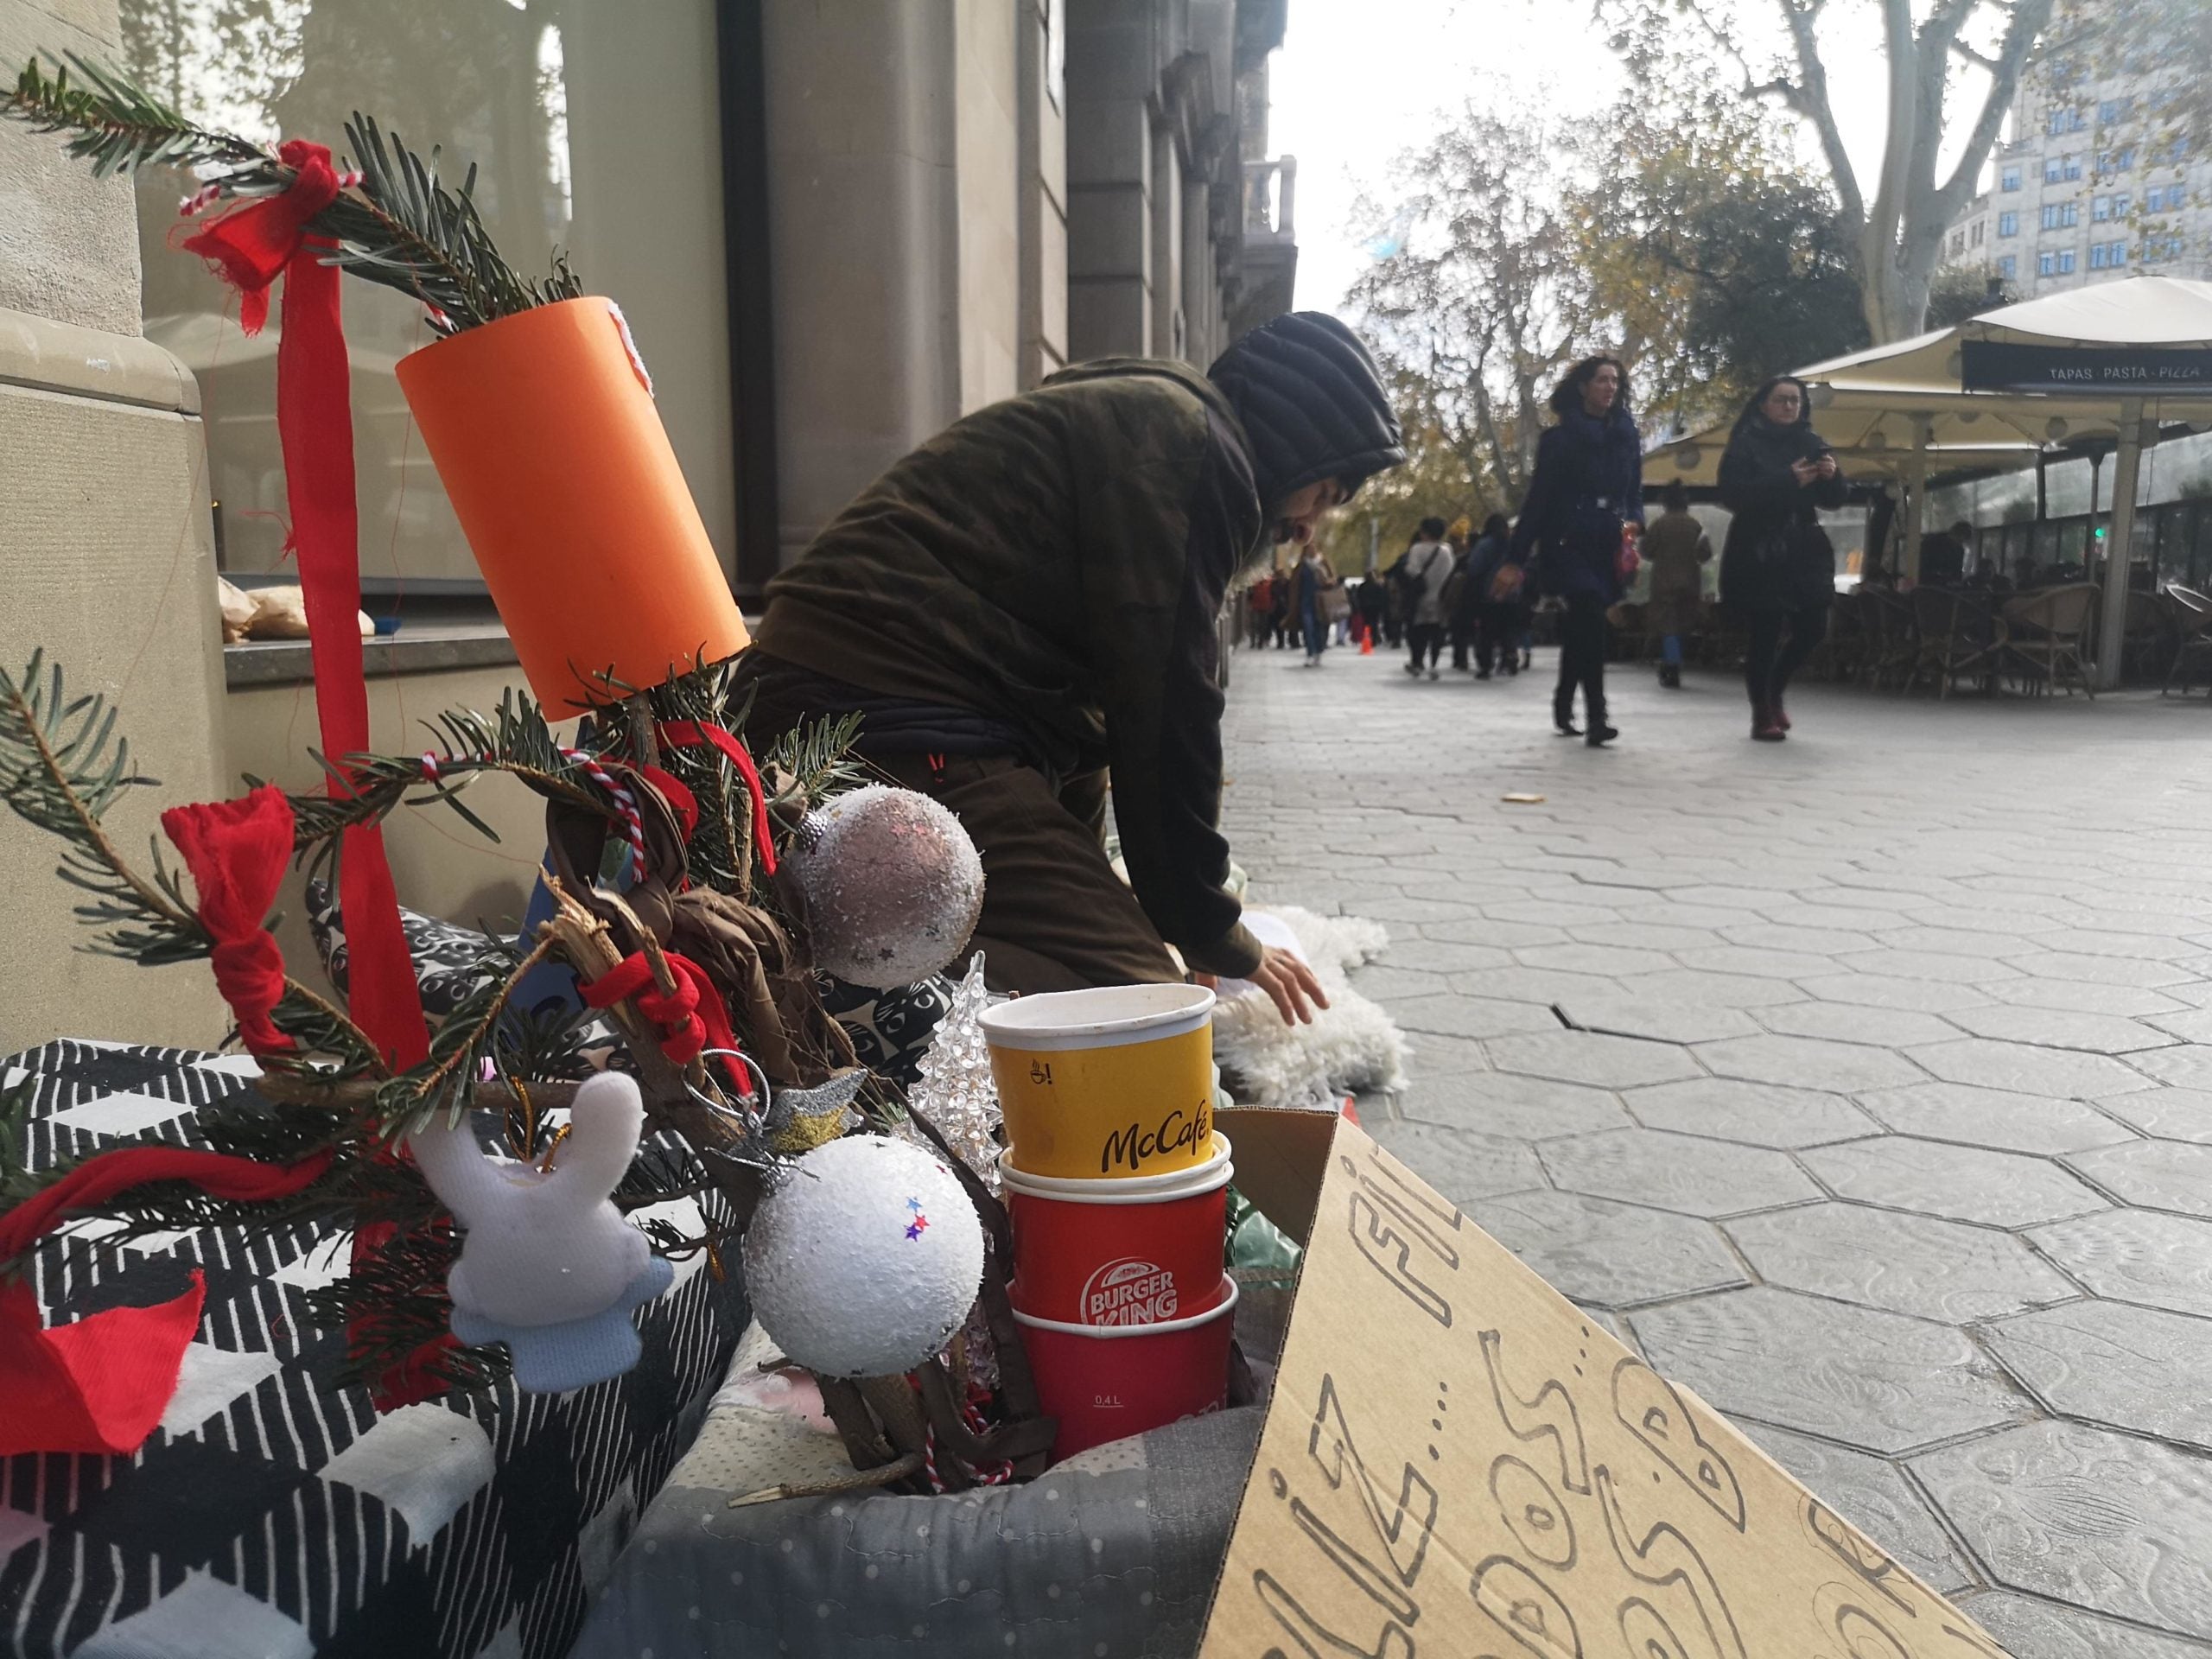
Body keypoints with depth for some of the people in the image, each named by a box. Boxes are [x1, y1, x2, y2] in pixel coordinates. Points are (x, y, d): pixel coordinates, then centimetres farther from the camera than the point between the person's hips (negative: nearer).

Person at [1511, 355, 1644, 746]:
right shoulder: (1559, 437, 1)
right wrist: (1518, 555, -5)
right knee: (1591, 622, -18)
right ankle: (1595, 718, -20)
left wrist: (1634, 524, -7)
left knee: (1580, 629, 11)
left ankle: (1564, 705, 27)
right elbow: (1538, 496, -2)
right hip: (1569, 544, -4)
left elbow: (1635, 492, 16)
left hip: (1609, 548, 4)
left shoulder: (1628, 437, 13)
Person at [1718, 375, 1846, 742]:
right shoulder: (1745, 444, -2)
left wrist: (1832, 476, -11)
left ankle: (1774, 692, 25)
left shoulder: (1811, 444, 13)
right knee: (1766, 634, -7)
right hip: (1757, 552, -5)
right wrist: (1787, 481, -23)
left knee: (1813, 628, 1)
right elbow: (1732, 494, -16)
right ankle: (1761, 714, 5)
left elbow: (1833, 501, 11)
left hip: (1803, 549, 5)